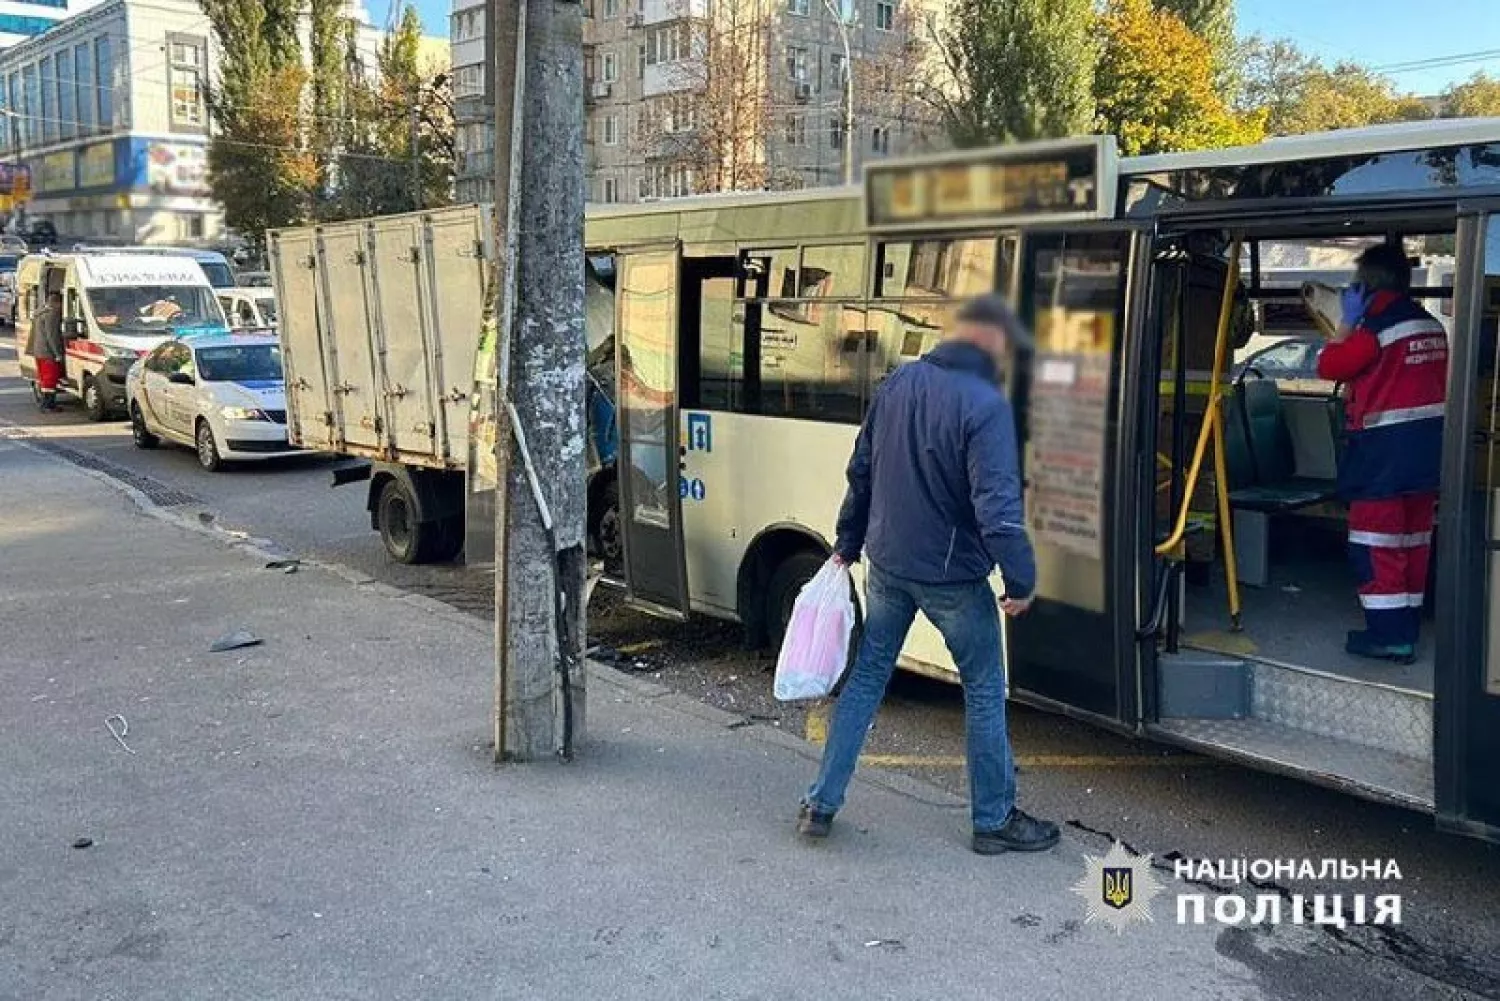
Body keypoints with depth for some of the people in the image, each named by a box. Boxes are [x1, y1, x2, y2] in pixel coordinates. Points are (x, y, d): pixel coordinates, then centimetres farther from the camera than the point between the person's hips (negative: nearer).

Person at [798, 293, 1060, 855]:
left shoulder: (900, 382, 3)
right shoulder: (984, 403, -19)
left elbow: (862, 471, 10)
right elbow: (997, 506, -24)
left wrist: (848, 544, 20)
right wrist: (1020, 581, -15)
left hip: (887, 565, 6)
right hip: (950, 576, -6)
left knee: (866, 678, 16)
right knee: (984, 692, 11)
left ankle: (821, 804, 20)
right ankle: (994, 820, 22)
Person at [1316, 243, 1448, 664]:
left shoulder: (1376, 326, -16)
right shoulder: (1432, 325, 10)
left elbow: (1329, 366, -9)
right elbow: (1436, 383, 16)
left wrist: (1349, 321, -1)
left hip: (1385, 448, -8)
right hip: (1428, 445, 8)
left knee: (1377, 542, -2)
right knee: (1413, 541, 14)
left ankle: (1388, 634, -1)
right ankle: (1407, 630, 21)